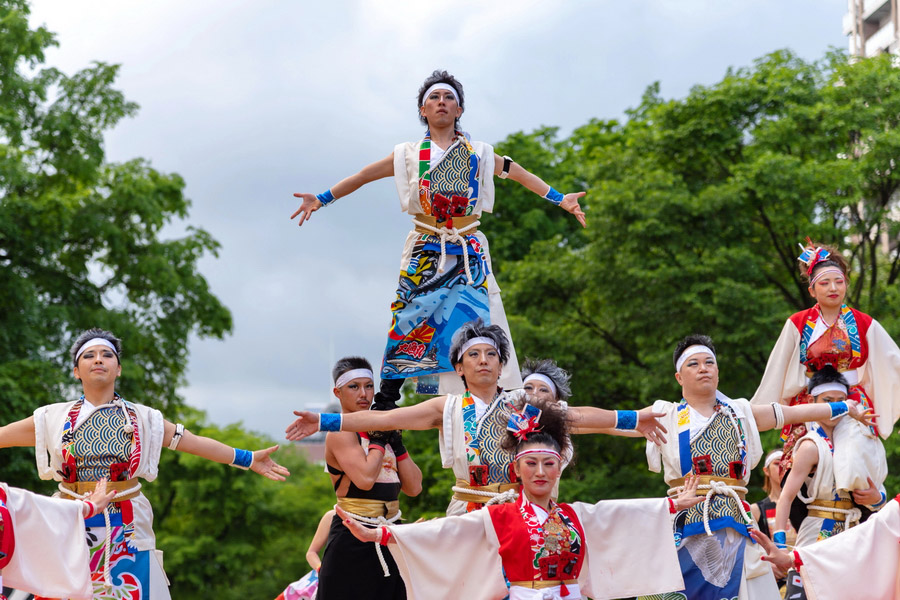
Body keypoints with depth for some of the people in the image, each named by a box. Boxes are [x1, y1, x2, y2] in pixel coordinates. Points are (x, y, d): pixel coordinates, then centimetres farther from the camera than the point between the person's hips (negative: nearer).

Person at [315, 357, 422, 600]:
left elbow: (414, 487, 8)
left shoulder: (376, 429, 14)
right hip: (353, 541, -7)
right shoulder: (340, 432, -7)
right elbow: (365, 478, -25)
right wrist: (379, 441, -11)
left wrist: (396, 441, 1)